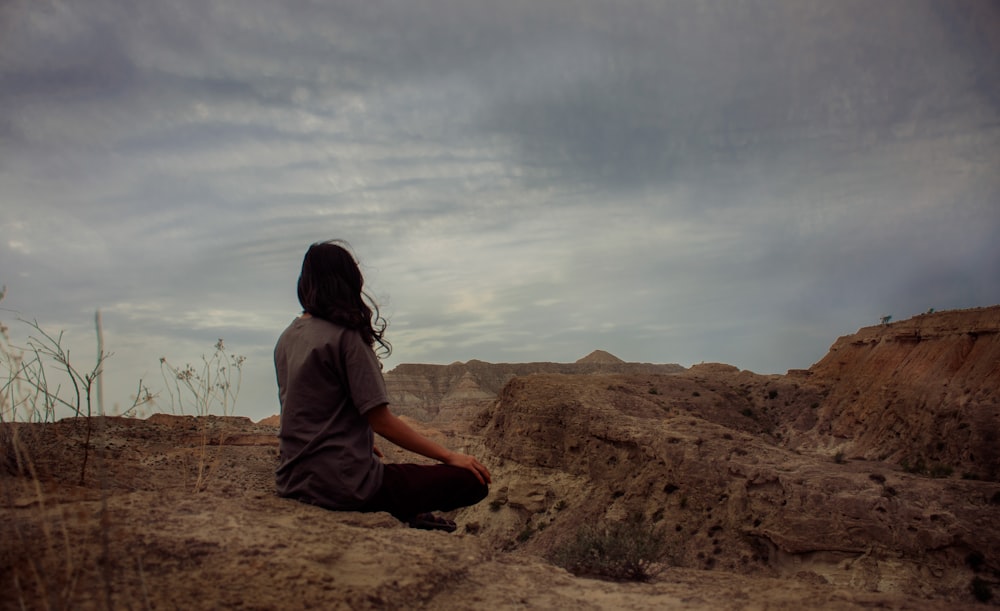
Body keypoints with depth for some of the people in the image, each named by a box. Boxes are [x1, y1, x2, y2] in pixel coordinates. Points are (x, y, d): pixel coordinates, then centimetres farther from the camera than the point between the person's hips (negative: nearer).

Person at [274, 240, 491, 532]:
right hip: (342, 484, -9)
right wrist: (450, 456, -10)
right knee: (472, 481, -9)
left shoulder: (287, 338, 9)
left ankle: (405, 515, 19)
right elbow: (380, 420, -16)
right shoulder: (346, 336, -15)